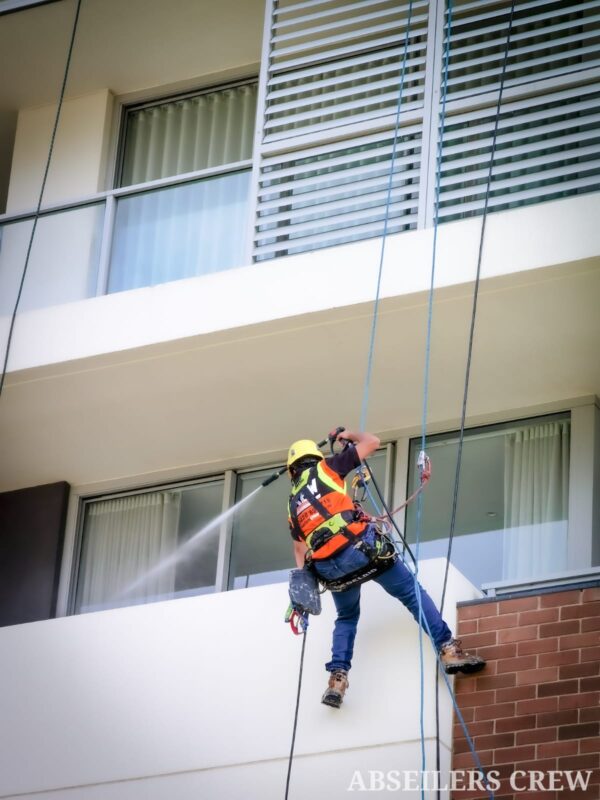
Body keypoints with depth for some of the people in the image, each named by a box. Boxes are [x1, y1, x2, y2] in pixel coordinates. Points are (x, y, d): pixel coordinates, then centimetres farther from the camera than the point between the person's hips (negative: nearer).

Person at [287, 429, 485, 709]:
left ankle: (337, 678, 10)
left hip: (330, 568, 4)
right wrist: (349, 435, 31)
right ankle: (448, 650, -2)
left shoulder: (293, 503, 24)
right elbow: (372, 442, 13)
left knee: (346, 618, 26)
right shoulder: (325, 467, 12)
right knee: (413, 593, 6)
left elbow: (300, 548, 24)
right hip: (361, 547, -4)